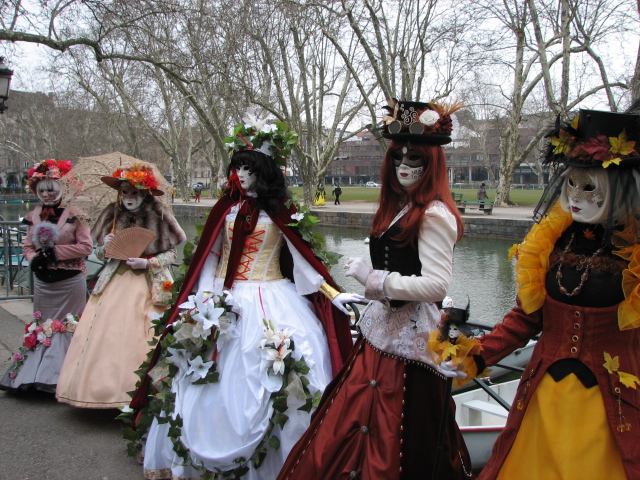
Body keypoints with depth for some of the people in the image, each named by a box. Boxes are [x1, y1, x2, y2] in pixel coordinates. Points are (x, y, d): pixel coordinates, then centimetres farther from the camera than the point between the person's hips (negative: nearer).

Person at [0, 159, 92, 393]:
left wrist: (56, 251, -16)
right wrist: (34, 258, -9)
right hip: (43, 281, 5)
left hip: (70, 281, -5)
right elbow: (28, 246, 13)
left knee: (67, 327, 1)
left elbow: (86, 247, -10)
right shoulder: (34, 216, 7)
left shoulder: (75, 215, -7)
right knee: (42, 327, 11)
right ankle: (38, 376, 21)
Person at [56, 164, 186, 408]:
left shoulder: (159, 216, -4)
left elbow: (172, 253, -1)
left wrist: (148, 263, -14)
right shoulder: (112, 214, 6)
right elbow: (98, 252, 12)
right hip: (115, 282, 3)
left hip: (149, 284, -3)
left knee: (139, 338, -6)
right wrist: (105, 248, -10)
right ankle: (107, 389, 10)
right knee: (105, 336, -2)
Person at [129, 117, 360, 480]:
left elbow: (304, 259, 0)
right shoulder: (227, 208, 8)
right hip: (226, 303, 3)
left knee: (264, 387, -3)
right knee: (217, 380, 5)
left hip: (273, 304, -3)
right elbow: (212, 258, 10)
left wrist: (334, 294, -7)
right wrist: (204, 298, 1)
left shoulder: (280, 212, 0)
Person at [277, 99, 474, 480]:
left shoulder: (434, 215, -15)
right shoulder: (397, 209, 12)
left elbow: (436, 285, -21)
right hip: (382, 330, 9)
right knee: (352, 428, 12)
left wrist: (373, 278, -16)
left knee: (395, 442, 3)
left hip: (409, 338, -9)